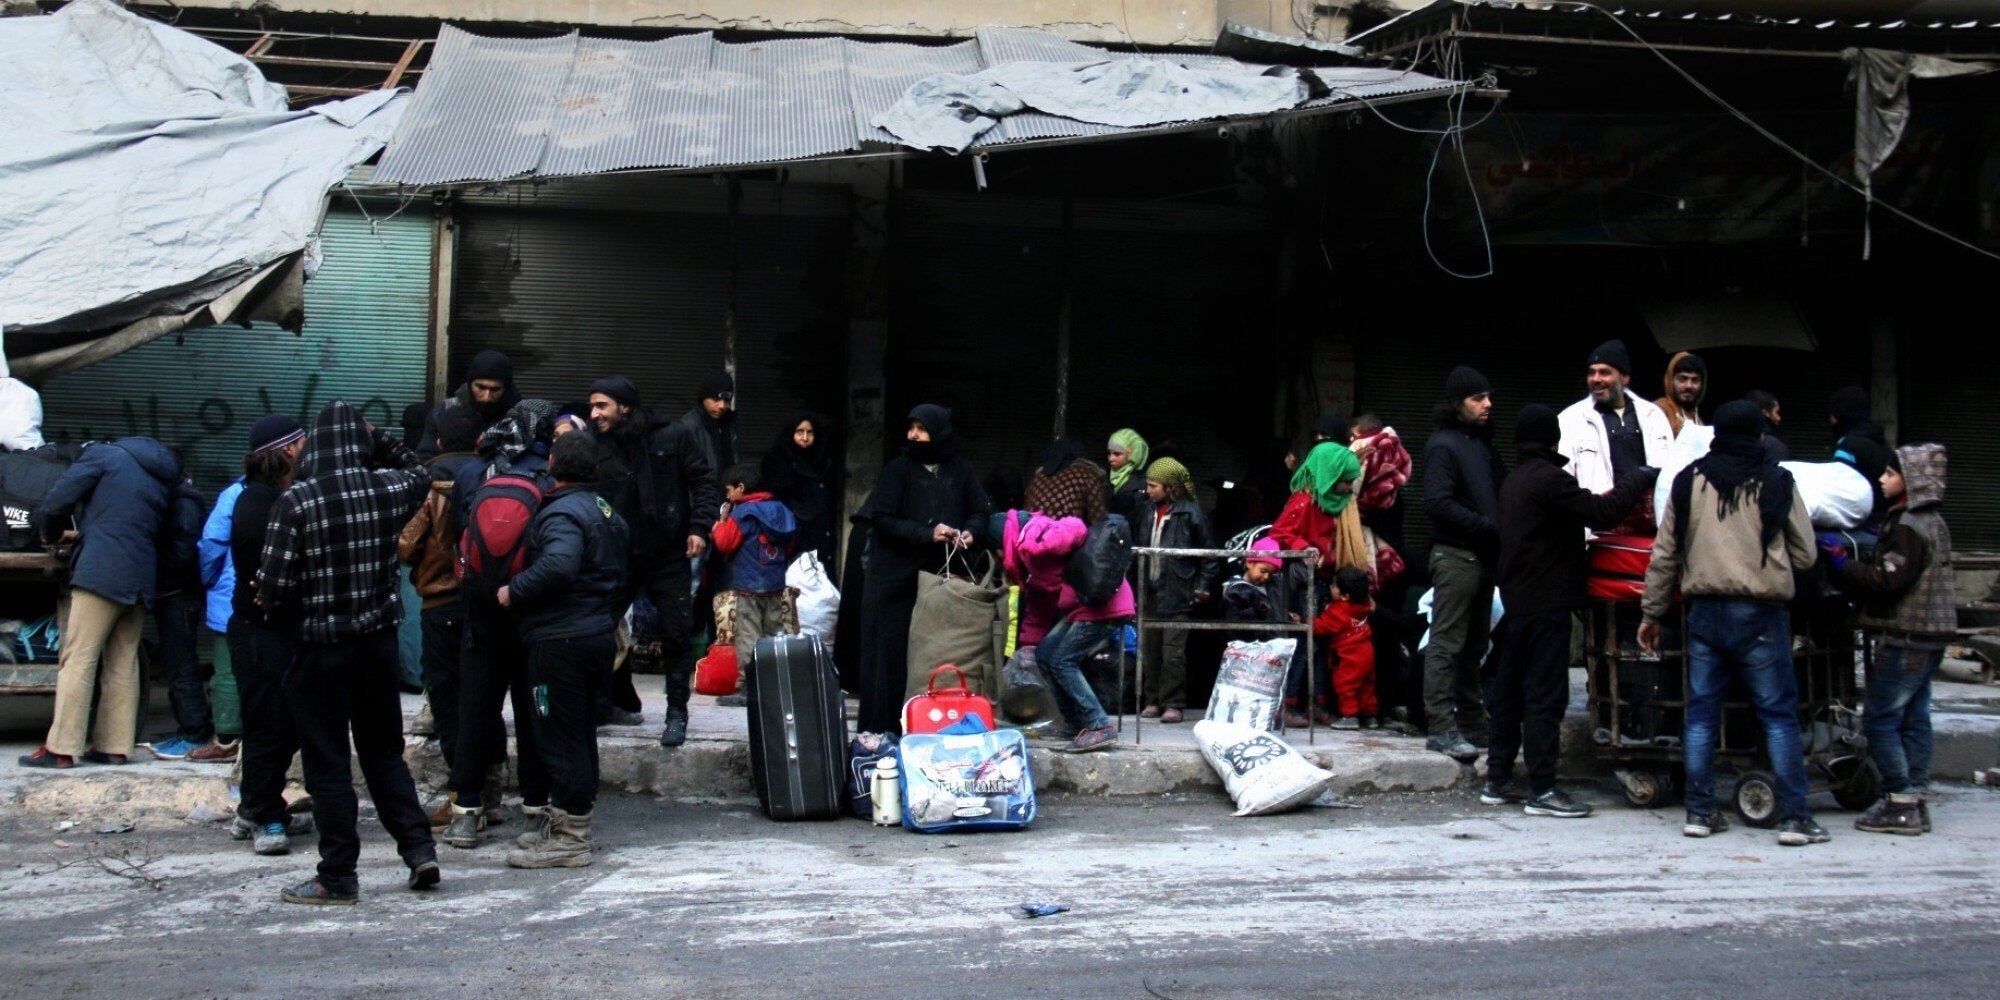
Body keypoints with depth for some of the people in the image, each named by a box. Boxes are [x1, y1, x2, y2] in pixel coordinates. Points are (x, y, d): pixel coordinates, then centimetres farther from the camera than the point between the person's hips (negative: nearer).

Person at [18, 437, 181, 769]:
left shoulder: (104, 454, 5)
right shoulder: (163, 478, 22)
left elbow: (56, 502, -3)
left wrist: (52, 533, 18)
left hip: (100, 572, -6)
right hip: (142, 579, 6)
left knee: (78, 661, -5)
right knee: (123, 664, 9)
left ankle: (61, 748, -5)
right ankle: (115, 746, 10)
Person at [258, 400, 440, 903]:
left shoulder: (296, 500, -15)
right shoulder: (388, 489, -3)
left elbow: (275, 584, -13)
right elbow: (419, 472, 22)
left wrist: (279, 615, 7)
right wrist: (379, 439, 14)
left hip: (319, 649, -4)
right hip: (379, 641, 4)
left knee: (327, 765, 5)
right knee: (385, 753, 18)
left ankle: (337, 878, 11)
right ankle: (419, 849, 14)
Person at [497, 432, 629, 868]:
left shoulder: (561, 513, -14)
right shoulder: (606, 511, 16)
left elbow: (558, 565, -33)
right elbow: (619, 576, 23)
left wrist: (514, 590, -20)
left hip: (561, 640, -10)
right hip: (600, 634, 10)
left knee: (558, 737, -4)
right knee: (580, 733, 16)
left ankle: (568, 838, -1)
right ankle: (565, 824, 26)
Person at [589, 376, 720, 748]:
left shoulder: (673, 436, -6)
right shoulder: (597, 446, 1)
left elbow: (704, 480, -1)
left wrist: (699, 526, -10)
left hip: (670, 554, -2)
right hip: (618, 556, 2)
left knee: (676, 634, 2)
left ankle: (677, 713, 16)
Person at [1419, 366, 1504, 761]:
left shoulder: (1482, 444, 19)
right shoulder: (1442, 444, -7)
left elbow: (1499, 494, 22)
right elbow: (1438, 502, -17)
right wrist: (1490, 527, -17)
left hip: (1482, 557, 9)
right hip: (1455, 555, -9)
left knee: (1474, 646, 13)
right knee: (1446, 644, -7)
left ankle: (1471, 723, 21)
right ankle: (1441, 728, -5)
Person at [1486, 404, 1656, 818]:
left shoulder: (1514, 481, 17)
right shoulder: (1549, 478, -13)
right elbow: (1600, 512, -17)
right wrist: (1639, 480, -5)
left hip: (1515, 600, 9)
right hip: (1547, 603, -9)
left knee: (1507, 690, 11)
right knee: (1545, 694, -6)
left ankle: (1498, 780, 16)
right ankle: (1542, 789, -4)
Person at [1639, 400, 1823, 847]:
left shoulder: (1688, 481, 4)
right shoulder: (1777, 483, -2)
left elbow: (1664, 554, 6)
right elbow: (1805, 555, 3)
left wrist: (1651, 613, 14)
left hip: (1704, 613, 2)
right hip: (1760, 614, -2)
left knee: (1701, 713, 8)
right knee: (1779, 715, 4)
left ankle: (1700, 811, 11)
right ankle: (1793, 817, 4)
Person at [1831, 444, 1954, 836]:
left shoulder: (1909, 527, -15)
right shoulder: (1932, 521, 16)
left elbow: (1886, 582, -20)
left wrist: (1843, 563, -13)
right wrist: (1852, 563, 11)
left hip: (1906, 637, -10)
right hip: (1930, 634, 10)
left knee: (1881, 718, -5)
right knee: (1914, 718, 11)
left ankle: (1900, 805, -4)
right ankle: (1914, 803, 14)